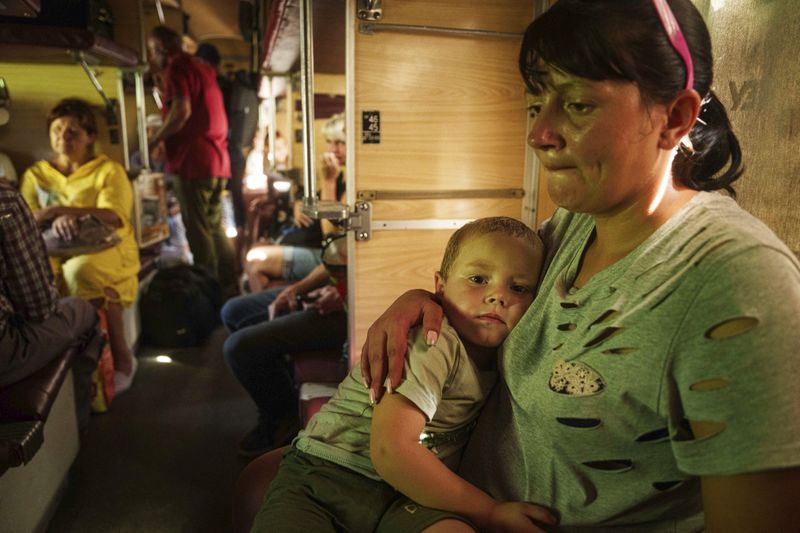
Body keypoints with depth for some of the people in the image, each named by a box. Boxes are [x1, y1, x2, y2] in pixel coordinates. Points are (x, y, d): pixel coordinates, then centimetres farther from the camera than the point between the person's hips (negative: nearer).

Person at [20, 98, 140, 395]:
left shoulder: (109, 170, 9)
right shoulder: (35, 175, 20)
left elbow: (113, 217, -9)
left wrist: (63, 210, -22)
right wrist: (52, 214, -15)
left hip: (107, 250, -3)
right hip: (56, 254, 3)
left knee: (79, 270, -38)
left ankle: (121, 356, -21)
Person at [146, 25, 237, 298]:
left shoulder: (176, 66, -4)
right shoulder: (202, 67, 22)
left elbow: (182, 111, -17)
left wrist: (154, 139, -6)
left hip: (193, 161, -9)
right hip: (218, 161, 9)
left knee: (198, 231, -4)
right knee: (215, 228, 13)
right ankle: (229, 288, 17)